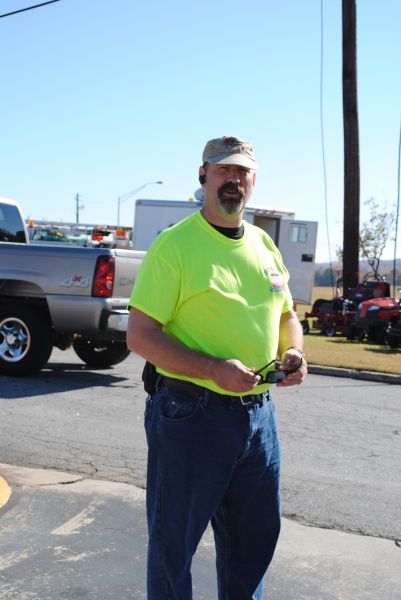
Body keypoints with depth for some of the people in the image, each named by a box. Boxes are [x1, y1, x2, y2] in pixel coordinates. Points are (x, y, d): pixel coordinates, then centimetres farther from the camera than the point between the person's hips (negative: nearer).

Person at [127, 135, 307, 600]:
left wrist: (293, 351, -1)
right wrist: (214, 369, -24)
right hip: (191, 417, -6)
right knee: (173, 545, 7)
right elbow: (139, 336, -13)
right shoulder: (175, 244, -9)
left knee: (255, 540, 20)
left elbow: (286, 316, 22)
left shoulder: (264, 246, 10)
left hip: (259, 415, 6)